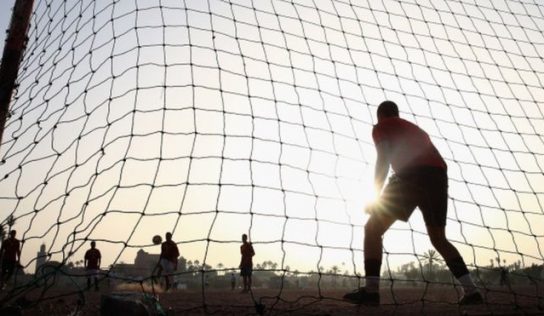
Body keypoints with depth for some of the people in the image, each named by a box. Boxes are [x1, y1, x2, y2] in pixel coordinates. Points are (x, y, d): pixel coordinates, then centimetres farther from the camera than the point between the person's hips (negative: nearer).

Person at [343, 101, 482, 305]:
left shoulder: (381, 127, 18)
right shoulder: (416, 128, 37)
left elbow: (383, 158, 1)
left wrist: (375, 193, 3)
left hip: (411, 174, -6)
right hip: (439, 174, 6)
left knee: (373, 229, 2)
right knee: (439, 239, 20)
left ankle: (371, 291, -9)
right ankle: (471, 291, 12)